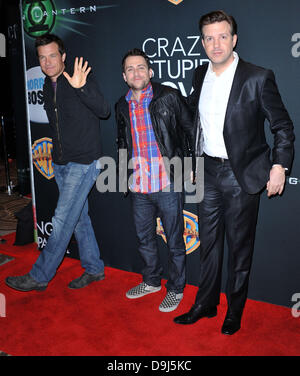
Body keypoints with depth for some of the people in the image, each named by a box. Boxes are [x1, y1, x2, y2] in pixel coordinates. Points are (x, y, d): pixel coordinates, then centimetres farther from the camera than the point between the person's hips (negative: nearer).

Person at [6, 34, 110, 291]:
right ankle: (94, 269, 26)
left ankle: (39, 276, 5)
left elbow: (103, 110, -26)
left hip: (83, 163, -8)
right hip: (61, 164, 8)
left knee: (63, 220, -6)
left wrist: (81, 88, -41)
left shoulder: (81, 79, -12)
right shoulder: (48, 86, 11)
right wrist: (58, 154, 16)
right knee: (79, 218, 13)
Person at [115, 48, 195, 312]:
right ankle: (151, 281, 39)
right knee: (144, 238, 18)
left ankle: (176, 288, 25)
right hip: (138, 187, 5)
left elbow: (191, 130, 0)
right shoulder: (123, 106, 10)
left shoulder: (169, 97, -5)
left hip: (168, 184, -5)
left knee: (175, 241, 7)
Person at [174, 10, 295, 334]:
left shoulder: (258, 78, -10)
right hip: (208, 172, 5)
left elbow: (283, 127, -5)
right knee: (208, 242, 15)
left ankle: (234, 312, 26)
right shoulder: (200, 75, 6)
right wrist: (194, 159, 19)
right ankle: (205, 304, 32)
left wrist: (279, 166, -13)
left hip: (242, 175, -5)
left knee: (239, 246, 8)